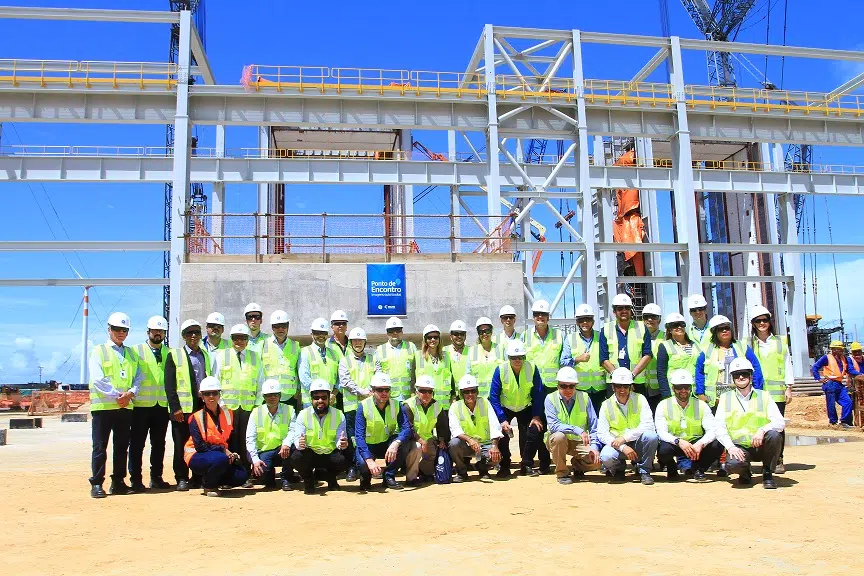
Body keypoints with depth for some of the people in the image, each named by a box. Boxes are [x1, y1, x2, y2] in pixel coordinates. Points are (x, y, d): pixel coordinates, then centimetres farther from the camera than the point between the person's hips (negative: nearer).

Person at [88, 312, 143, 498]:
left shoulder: (131, 353, 16)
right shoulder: (99, 351, 2)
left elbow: (139, 376, 9)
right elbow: (97, 379, -9)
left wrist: (130, 393, -9)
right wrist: (116, 396, -14)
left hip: (126, 406, 5)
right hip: (103, 405, -4)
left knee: (122, 446, 8)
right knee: (100, 446, -2)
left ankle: (118, 482, 17)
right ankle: (96, 484, 4)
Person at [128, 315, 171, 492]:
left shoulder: (169, 353, 12)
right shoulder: (137, 351, 3)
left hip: (162, 405, 3)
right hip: (141, 404, -3)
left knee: (159, 444, 10)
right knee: (137, 444, 0)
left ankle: (156, 477, 20)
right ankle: (136, 480, 7)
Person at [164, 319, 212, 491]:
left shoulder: (205, 355, 16)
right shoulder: (174, 355, 2)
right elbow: (169, 384, -4)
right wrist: (175, 408, -11)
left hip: (203, 405, 4)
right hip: (183, 408, -4)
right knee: (181, 445, 1)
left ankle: (199, 479, 14)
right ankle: (182, 479, 11)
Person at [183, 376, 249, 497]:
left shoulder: (228, 414, 4)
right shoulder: (197, 418, -10)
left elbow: (232, 439, 12)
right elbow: (199, 446, -16)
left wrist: (232, 453, -7)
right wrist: (222, 450, -19)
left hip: (224, 454, 5)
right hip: (198, 457, -5)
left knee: (242, 476, -18)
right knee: (221, 459, -37)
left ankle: (214, 479, 8)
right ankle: (208, 486, -9)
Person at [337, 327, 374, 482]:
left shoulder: (372, 359, 15)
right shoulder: (345, 360, 9)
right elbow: (345, 381, -3)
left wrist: (372, 391, -12)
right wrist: (361, 391, -13)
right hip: (351, 404, -2)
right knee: (352, 436, -2)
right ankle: (352, 468, 5)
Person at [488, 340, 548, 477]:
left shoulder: (532, 369, -17)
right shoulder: (500, 370, -22)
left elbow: (538, 394, -7)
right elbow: (494, 397, -18)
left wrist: (536, 416, -11)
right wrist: (502, 420, -23)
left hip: (525, 408, 1)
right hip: (505, 409, -1)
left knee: (534, 432, -15)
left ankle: (526, 465, 7)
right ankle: (504, 466, 1)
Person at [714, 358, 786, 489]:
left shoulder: (764, 396, 4)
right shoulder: (725, 398, 6)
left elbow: (780, 422, -8)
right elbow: (719, 428, -1)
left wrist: (762, 430, -27)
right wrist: (730, 446, -18)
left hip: (761, 447, 1)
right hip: (738, 447, -1)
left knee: (774, 434, -31)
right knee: (733, 464, -33)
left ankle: (767, 473, -7)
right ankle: (745, 472, 7)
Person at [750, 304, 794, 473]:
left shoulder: (780, 341, 10)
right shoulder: (748, 343, 9)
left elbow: (787, 364, 9)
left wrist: (789, 388, 3)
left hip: (777, 391, 0)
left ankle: (779, 460, 4)